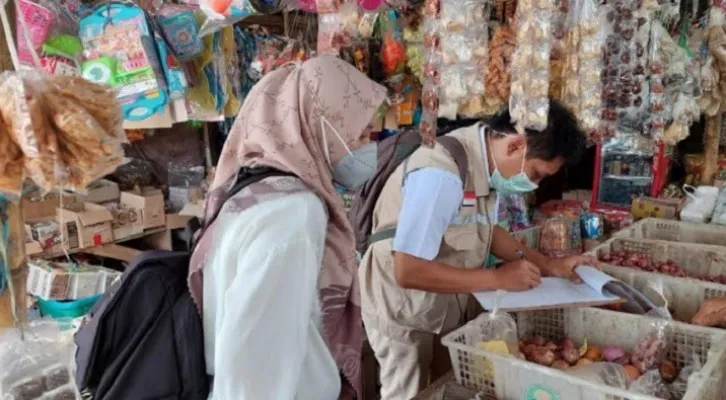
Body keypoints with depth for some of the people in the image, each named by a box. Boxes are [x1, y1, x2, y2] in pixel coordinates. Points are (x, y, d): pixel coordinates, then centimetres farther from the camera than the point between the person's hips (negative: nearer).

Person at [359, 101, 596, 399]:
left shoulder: (487, 158, -7)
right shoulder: (442, 174, -33)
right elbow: (408, 271, -33)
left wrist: (549, 266, -2)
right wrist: (498, 278, -26)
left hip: (446, 306, 8)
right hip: (404, 313, -8)